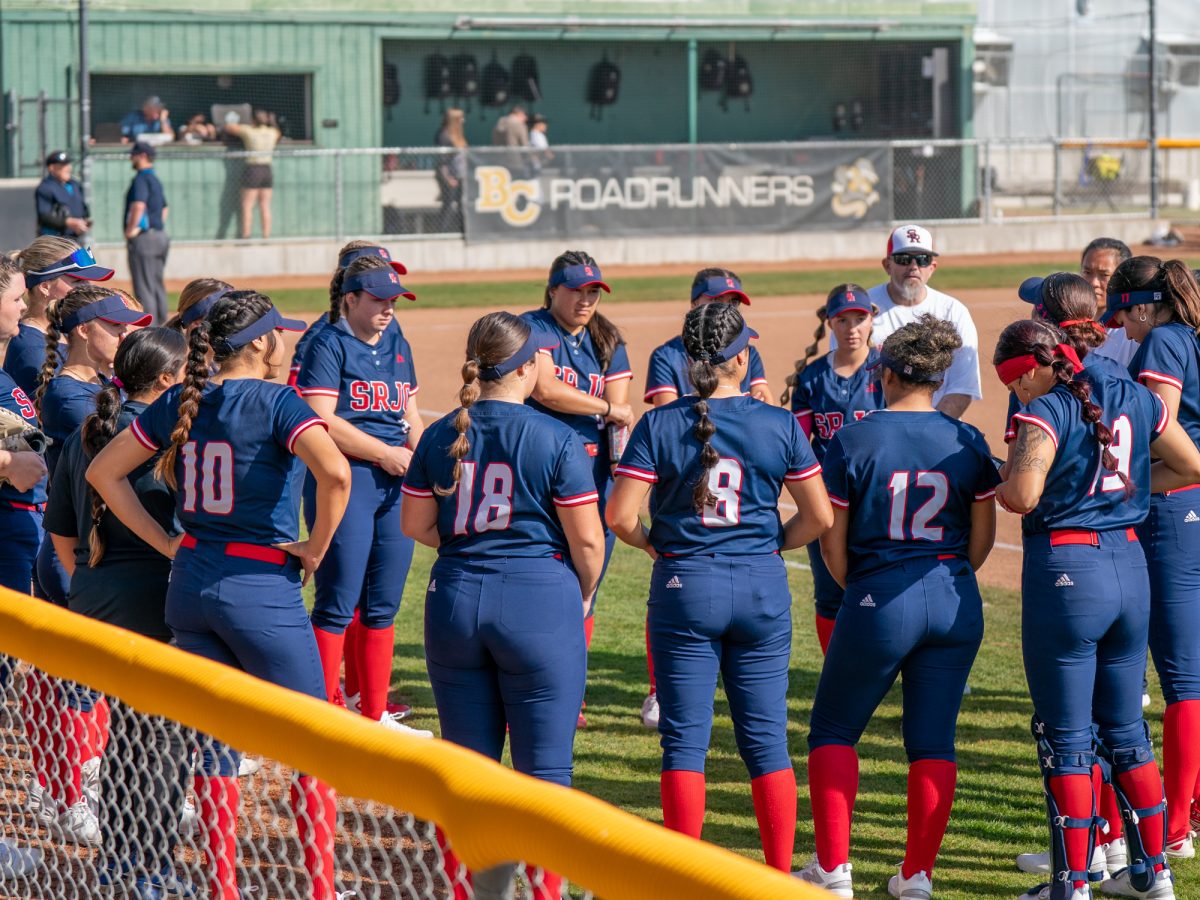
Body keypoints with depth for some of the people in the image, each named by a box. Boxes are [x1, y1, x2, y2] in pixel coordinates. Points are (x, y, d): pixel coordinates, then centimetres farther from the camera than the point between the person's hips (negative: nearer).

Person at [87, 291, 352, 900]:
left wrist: (166, 543, 10)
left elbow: (103, 472, 12)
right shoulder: (273, 402, -11)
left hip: (189, 587, 6)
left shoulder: (178, 402, 6)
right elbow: (335, 471, -27)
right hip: (262, 587, -6)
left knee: (215, 744, 12)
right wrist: (316, 547, -12)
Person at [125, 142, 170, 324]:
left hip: (143, 239, -10)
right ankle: (161, 325, 19)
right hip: (160, 235, 10)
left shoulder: (141, 179, -14)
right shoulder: (155, 180, 17)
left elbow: (139, 205, -29)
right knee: (157, 286, 15)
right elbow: (165, 208, 30)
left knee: (144, 288, -8)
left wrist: (131, 229, -20)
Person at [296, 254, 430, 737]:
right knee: (339, 601, -7)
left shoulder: (398, 345, 17)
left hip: (397, 482, 7)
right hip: (345, 479, -7)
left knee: (383, 604, 10)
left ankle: (375, 715, 17)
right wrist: (384, 453, -14)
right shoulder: (329, 344, -5)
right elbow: (321, 421, -14)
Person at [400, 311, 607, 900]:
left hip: (454, 603, 4)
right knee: (544, 767, 2)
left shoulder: (440, 437, 3)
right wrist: (584, 595, 9)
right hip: (539, 603, -4)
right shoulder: (555, 439, -10)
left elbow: (414, 525, 9)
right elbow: (587, 539, -9)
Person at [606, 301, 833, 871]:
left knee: (684, 738, 4)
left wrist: (652, 545, 8)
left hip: (684, 588, -1)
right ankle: (780, 875, 11)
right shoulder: (779, 425, -3)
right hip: (762, 589, 1)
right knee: (766, 738, 8)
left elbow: (619, 516, -11)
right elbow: (819, 516, -1)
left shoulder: (659, 426, -7)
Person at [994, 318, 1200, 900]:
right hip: (1130, 565, 6)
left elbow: (1022, 497, -24)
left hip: (1064, 571, -6)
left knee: (1065, 741, 2)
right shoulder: (1133, 398, 8)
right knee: (1126, 732, 17)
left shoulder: (1046, 411, -11)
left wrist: (1004, 477, -2)